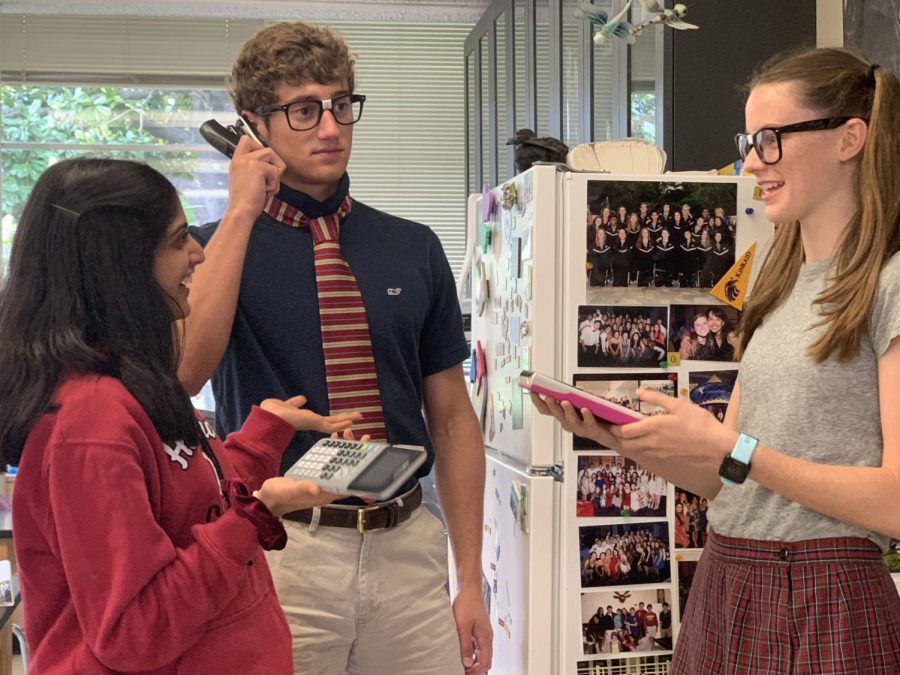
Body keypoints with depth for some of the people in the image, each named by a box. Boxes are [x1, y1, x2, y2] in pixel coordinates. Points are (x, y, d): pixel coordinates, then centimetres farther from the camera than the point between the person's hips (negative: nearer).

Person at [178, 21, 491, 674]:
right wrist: (243, 213, -18)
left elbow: (452, 418, 7)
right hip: (282, 551, -2)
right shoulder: (213, 246, -2)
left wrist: (471, 580, 4)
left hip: (408, 547, 3)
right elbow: (180, 374, -22)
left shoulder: (414, 248, 5)